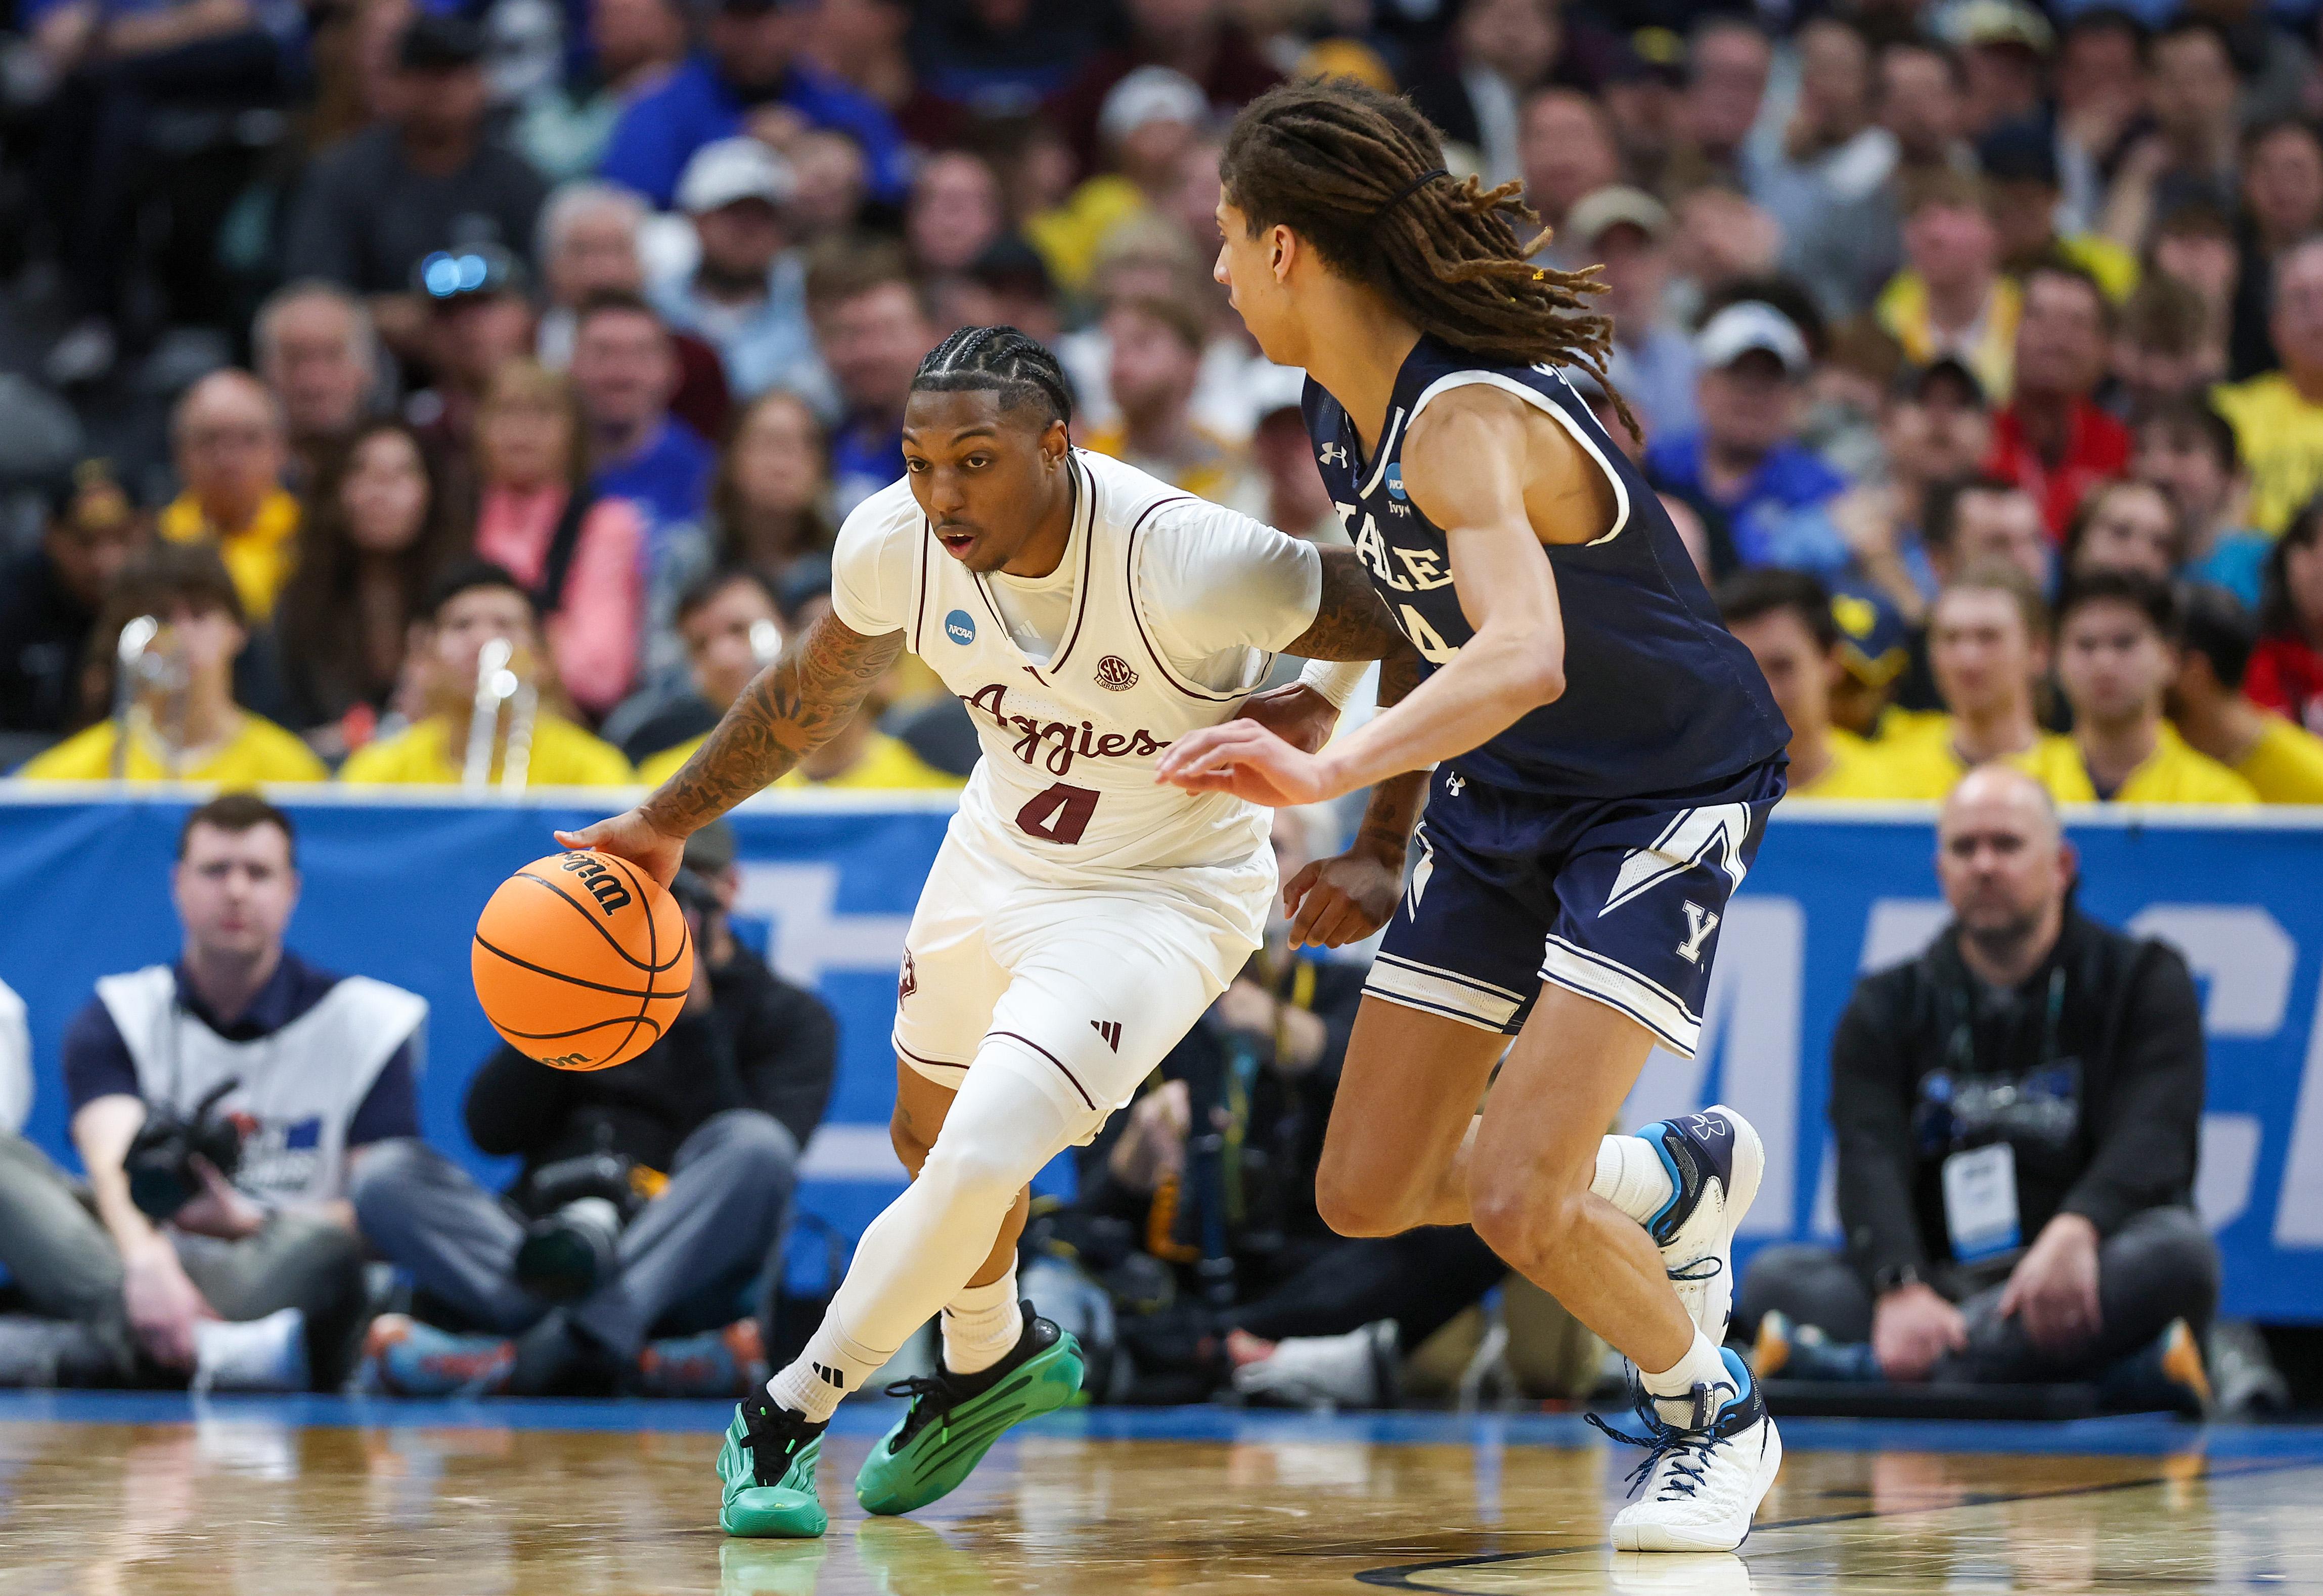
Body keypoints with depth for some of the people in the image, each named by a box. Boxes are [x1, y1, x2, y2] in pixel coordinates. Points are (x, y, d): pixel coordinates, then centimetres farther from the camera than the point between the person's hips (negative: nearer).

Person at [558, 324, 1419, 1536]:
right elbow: (815, 689, 3)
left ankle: (789, 1413, 1)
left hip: (1164, 891, -6)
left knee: (978, 1165, -21)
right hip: (999, 854, 6)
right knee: (929, 1136, 26)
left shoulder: (1189, 563, -36)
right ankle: (990, 1357, 58)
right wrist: (666, 821, 7)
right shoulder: (893, 542, -20)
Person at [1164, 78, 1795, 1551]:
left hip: (1668, 794, -9)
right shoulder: (1348, 407, -2)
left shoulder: (1463, 420, -30)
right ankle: (1674, 1180, 31)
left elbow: (1525, 656, -48)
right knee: (1367, 1193, 5)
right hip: (1501, 803, 9)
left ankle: (1712, 1418, 9)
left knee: (1517, 1199, -19)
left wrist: (1330, 772, -60)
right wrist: (1384, 846, 13)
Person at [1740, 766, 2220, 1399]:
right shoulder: (1888, 1007, 13)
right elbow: (1871, 1163, -4)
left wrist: (2076, 1229, -33)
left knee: (2179, 1250, -34)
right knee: (1776, 1277, -23)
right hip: (1940, 1281, 2)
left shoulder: (2142, 982, 9)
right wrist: (1900, 1289, -27)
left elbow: (2151, 1137, -9)